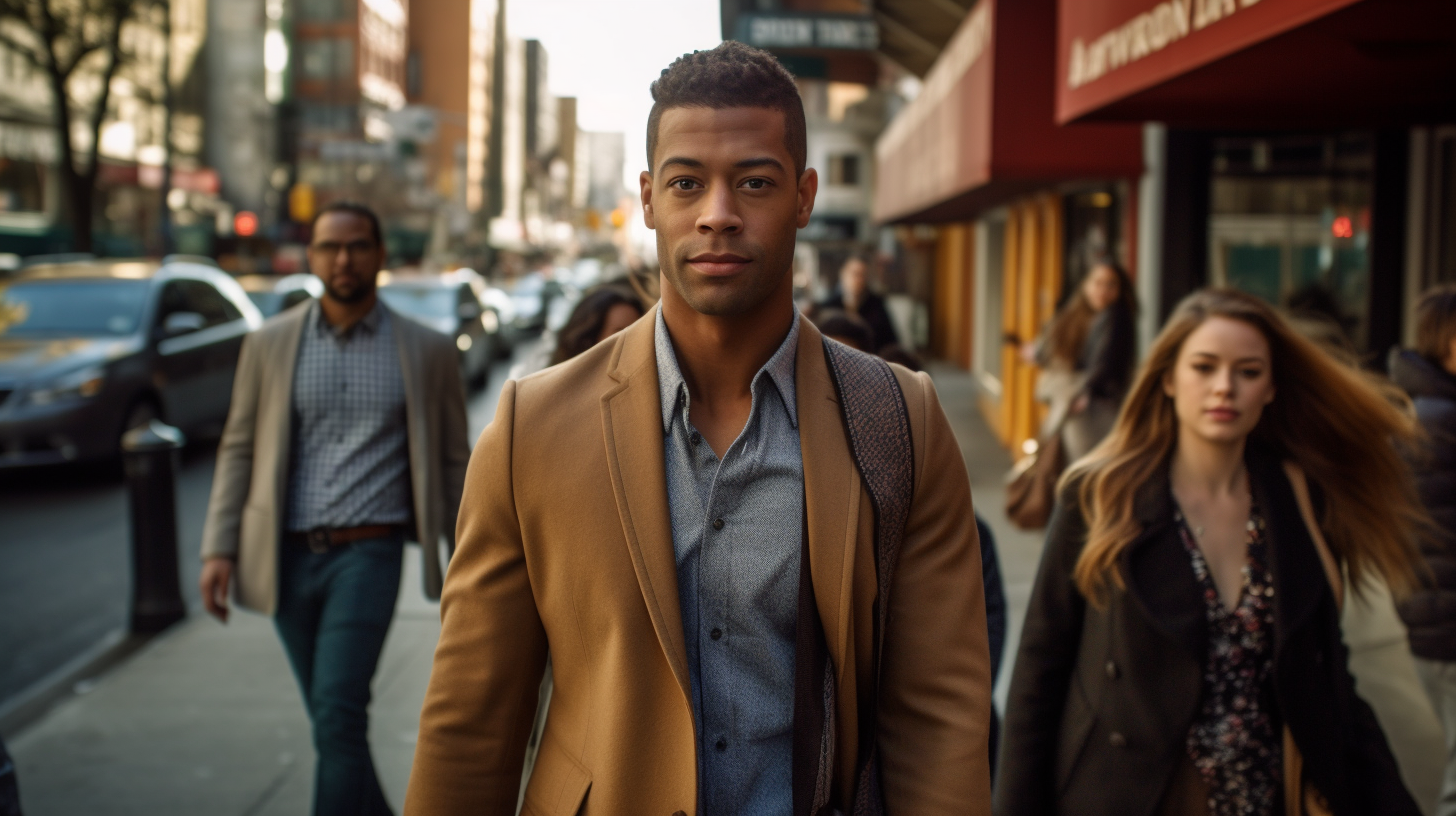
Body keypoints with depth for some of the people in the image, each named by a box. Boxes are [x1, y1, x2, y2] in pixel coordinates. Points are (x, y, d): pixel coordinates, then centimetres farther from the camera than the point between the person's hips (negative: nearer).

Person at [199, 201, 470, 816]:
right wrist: (220, 549, 1)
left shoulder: (427, 352, 3)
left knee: (338, 715, -13)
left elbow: (453, 460, 6)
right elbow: (238, 448, 9)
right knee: (333, 719, 12)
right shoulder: (269, 344, 7)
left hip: (367, 553, -3)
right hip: (288, 557, 3)